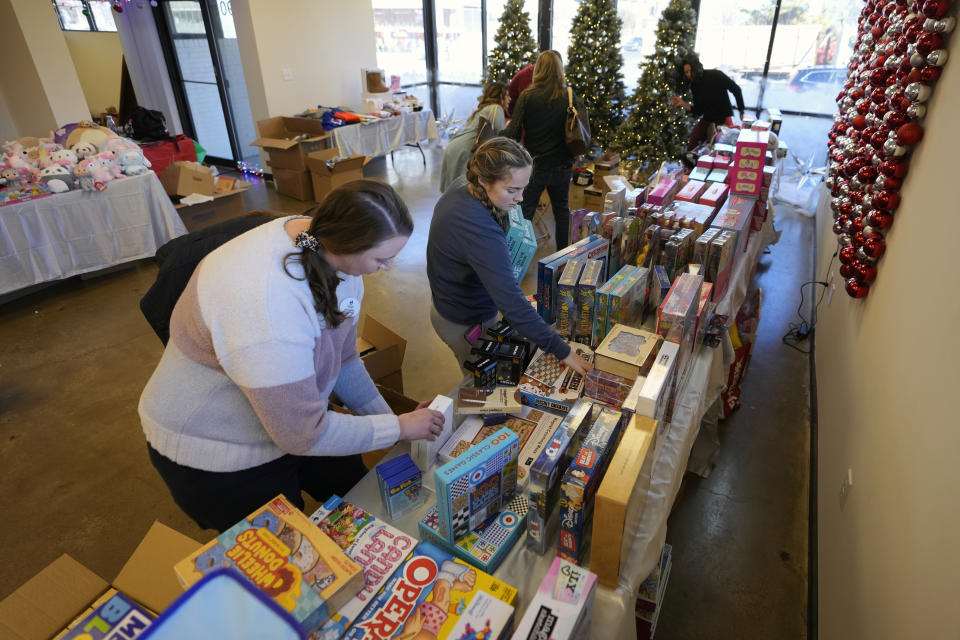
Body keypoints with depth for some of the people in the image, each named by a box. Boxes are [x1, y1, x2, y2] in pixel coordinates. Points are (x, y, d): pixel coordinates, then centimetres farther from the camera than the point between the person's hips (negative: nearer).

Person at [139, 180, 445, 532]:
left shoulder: (329, 248, -14)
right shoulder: (269, 307, -40)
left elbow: (342, 356, -1)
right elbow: (303, 434, -30)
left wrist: (387, 416, -5)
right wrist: (398, 428, -20)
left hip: (294, 416, 7)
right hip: (215, 452, -7)